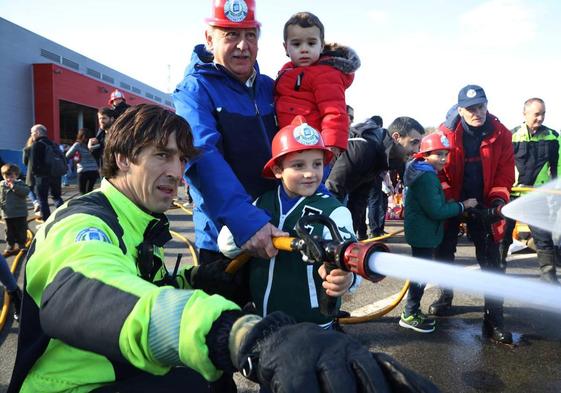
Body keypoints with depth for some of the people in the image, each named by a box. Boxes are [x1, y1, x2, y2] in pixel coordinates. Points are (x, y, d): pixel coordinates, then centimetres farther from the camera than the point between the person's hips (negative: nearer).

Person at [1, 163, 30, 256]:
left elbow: (26, 191, -23)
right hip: (7, 214, 2)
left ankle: (21, 245, 22)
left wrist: (14, 187, -26)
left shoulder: (20, 183, -5)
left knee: (21, 230, 7)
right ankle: (10, 246, 24)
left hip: (20, 213, -2)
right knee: (10, 231, 12)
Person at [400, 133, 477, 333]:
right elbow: (436, 211, -24)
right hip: (423, 233, -11)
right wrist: (463, 205, -16)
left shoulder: (425, 173, 12)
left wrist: (452, 204, 5)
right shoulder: (426, 177, -21)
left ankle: (413, 310, 31)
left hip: (421, 232, 11)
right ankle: (409, 315, 11)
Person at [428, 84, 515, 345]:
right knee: (444, 252, 13)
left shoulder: (501, 134, -7)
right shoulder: (446, 133, -11)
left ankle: (494, 320, 8)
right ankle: (445, 295, 38)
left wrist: (499, 199, -19)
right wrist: (448, 202, -21)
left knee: (491, 262, -1)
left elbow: (505, 171, -4)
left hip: (483, 205, 0)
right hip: (450, 203, 0)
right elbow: (437, 170, -10)